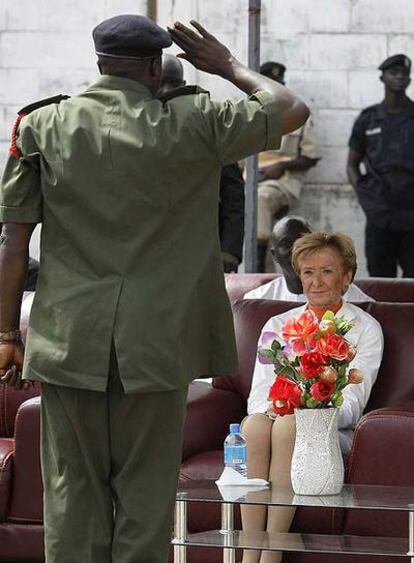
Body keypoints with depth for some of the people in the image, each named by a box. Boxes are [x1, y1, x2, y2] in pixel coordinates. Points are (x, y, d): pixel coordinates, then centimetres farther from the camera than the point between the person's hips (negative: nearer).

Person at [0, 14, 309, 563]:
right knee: (146, 497, 7)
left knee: (74, 496, 9)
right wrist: (228, 65, 20)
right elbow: (293, 109, 8)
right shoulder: (191, 126, -4)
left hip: (67, 344, 2)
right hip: (153, 347, -2)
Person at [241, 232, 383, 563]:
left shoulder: (365, 328, 9)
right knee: (255, 423, -34)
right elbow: (259, 392, 8)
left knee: (290, 425, -36)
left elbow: (352, 404, -3)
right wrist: (272, 407, -17)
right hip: (276, 420, 2)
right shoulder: (278, 325, 19)